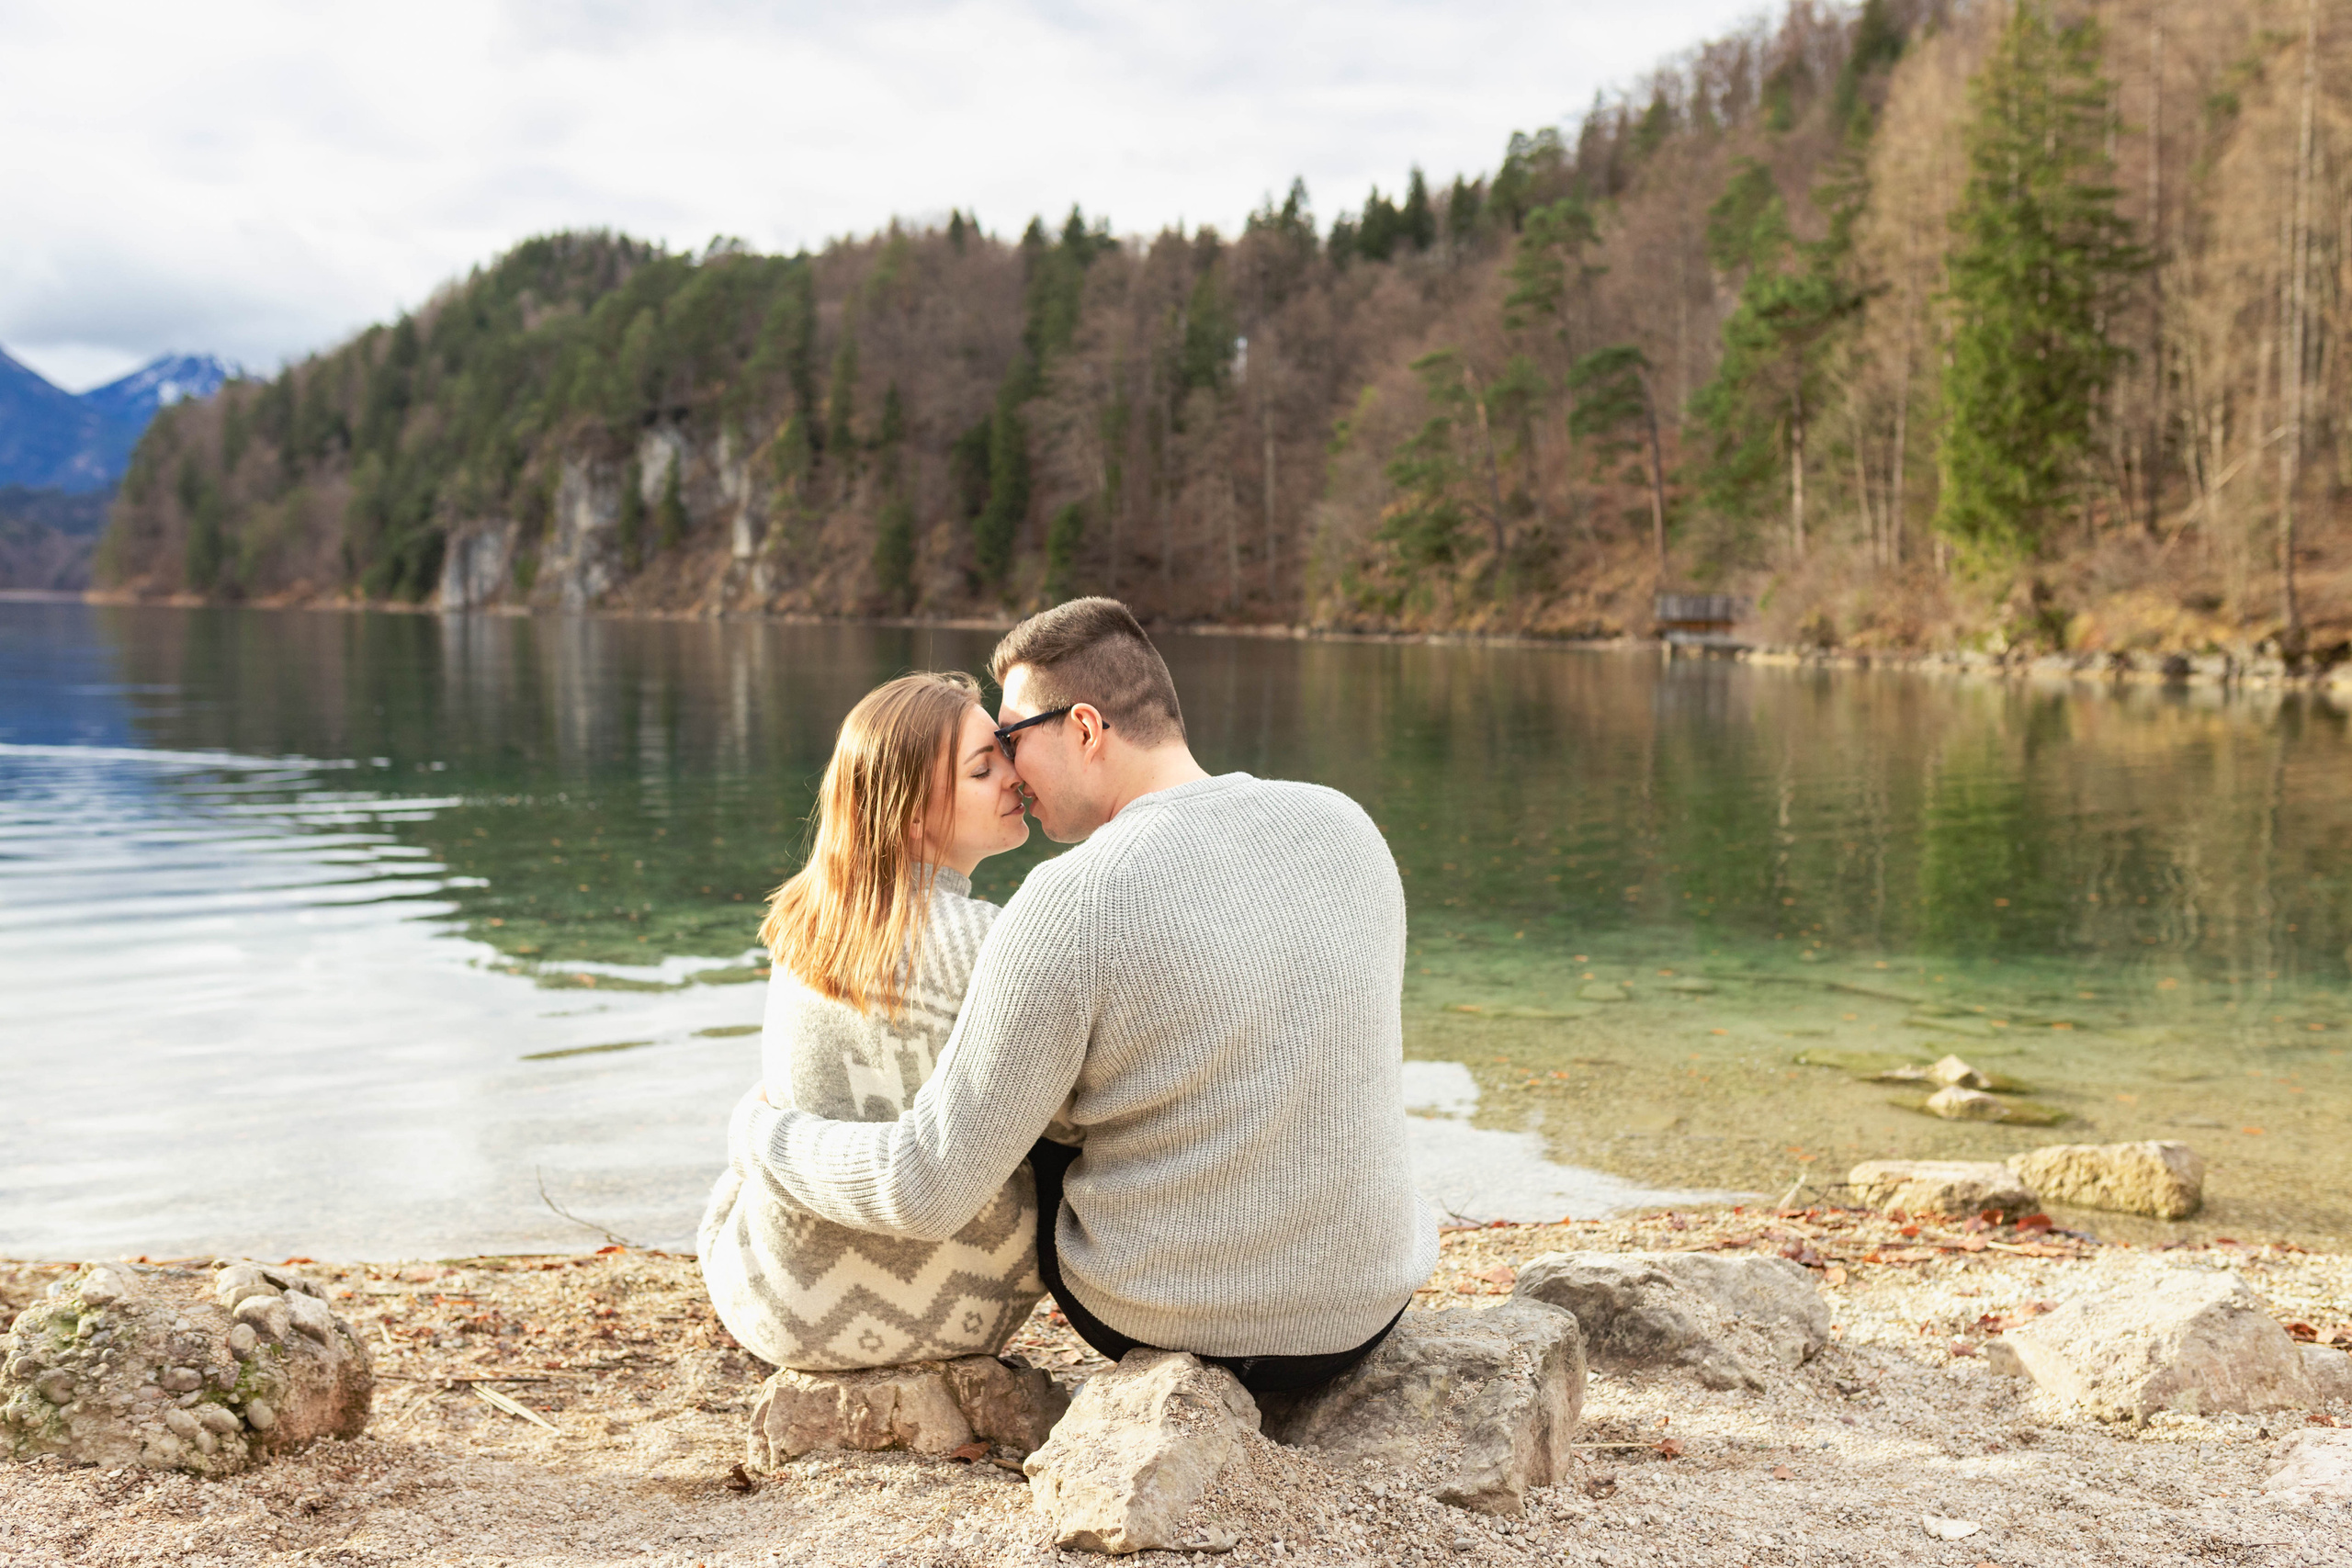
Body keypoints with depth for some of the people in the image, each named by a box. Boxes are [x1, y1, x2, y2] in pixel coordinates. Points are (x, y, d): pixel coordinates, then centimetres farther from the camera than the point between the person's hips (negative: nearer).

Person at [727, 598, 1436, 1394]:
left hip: (1172, 1319, -4)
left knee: (1027, 1132, 27)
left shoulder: (1069, 908, -22)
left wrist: (761, 1132, 1)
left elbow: (928, 1190, -18)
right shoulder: (1346, 826, -4)